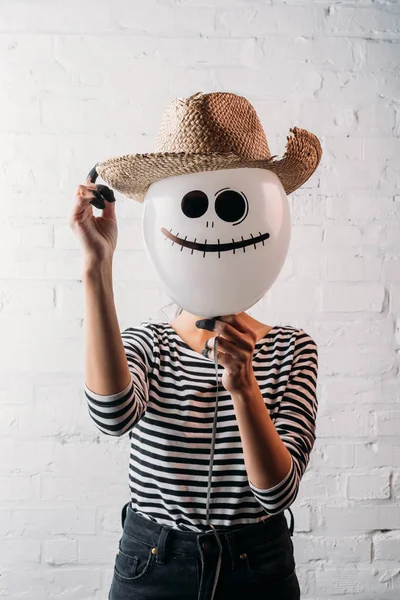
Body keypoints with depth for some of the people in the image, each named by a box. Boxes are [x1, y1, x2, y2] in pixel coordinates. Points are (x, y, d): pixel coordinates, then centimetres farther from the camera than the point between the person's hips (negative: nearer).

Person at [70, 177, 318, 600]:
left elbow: (279, 493, -19)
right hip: (150, 564, 1)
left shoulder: (291, 348, -8)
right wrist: (97, 266, -35)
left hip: (257, 565, 0)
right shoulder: (146, 342, -7)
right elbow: (113, 414, -31)